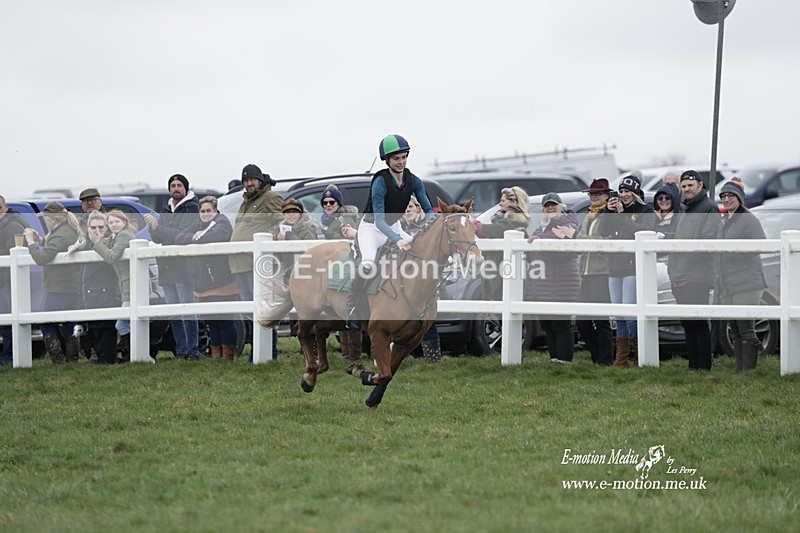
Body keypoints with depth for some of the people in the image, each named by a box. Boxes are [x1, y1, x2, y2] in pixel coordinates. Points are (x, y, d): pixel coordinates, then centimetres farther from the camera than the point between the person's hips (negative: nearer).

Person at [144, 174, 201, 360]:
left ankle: (192, 350, -9)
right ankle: (181, 351, 11)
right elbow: (157, 239, 14)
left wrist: (158, 228, -21)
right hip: (166, 266, 7)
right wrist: (152, 226, -7)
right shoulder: (166, 210, 18)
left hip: (184, 266, -7)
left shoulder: (192, 208, -5)